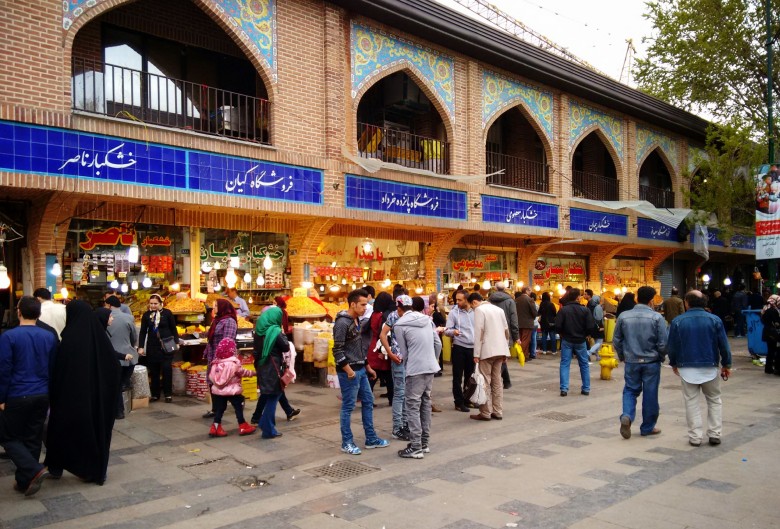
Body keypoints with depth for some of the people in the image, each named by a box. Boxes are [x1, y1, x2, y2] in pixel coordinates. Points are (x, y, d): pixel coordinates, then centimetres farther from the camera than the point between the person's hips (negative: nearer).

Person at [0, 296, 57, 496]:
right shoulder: (50, 337, 2)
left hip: (17, 396, -5)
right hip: (42, 395, 5)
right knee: (32, 439, 13)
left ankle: (35, 470, -7)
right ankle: (25, 481, 19)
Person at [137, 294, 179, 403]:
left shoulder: (167, 313, -2)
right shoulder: (146, 315, 4)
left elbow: (173, 329, 4)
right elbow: (143, 332, 7)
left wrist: (176, 342, -1)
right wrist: (141, 347, 1)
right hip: (152, 347, 2)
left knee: (167, 369, -4)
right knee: (154, 371, 6)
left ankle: (168, 394, 5)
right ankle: (155, 394, 15)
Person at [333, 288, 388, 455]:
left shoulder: (357, 320, 11)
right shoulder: (342, 323, -17)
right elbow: (337, 350, -20)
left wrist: (367, 367, 18)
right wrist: (349, 371, -21)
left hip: (361, 370, 9)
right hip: (349, 372, -9)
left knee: (368, 402, 14)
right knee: (348, 407, 1)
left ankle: (371, 439, 24)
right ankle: (347, 443, 13)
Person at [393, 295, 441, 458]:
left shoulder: (400, 325, -7)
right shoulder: (427, 319, 9)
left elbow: (404, 352, -3)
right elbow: (438, 343, 9)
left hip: (415, 370, -6)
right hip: (431, 368, 6)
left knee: (413, 406, 0)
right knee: (425, 403, 15)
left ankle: (415, 448, 1)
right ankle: (424, 443, 23)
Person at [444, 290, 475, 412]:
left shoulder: (475, 311, 2)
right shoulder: (454, 312, -5)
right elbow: (447, 330, -8)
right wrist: (453, 331, -30)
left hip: (473, 347, 3)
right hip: (459, 347, -3)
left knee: (470, 376, 11)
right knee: (458, 376, 2)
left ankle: (468, 399, 24)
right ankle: (459, 402, 10)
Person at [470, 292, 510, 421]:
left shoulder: (479, 310, -6)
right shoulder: (498, 309, 16)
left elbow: (479, 332, -13)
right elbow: (506, 330, 16)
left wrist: (476, 354, -12)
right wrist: (504, 352, 20)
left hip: (486, 351, -7)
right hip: (500, 350, 7)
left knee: (485, 382, -1)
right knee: (497, 381, 11)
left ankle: (485, 413, 1)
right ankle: (498, 412, 12)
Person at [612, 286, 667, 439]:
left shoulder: (624, 316, -2)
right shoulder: (656, 317, -11)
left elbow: (616, 340, 4)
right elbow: (663, 343, -10)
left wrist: (622, 356, 18)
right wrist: (661, 357, 9)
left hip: (631, 362, 2)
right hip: (651, 362, -2)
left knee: (630, 390, 14)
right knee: (650, 394, 10)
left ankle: (627, 416, -10)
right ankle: (648, 427, 21)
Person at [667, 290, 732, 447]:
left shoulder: (677, 321, -5)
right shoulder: (715, 320, -3)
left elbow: (672, 346, 0)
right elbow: (724, 345, -1)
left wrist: (674, 364, 15)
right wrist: (726, 365, 11)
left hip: (687, 368, -1)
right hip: (710, 367, 1)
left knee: (691, 402, 7)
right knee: (714, 401, 16)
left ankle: (695, 437, 7)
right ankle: (715, 434, 13)